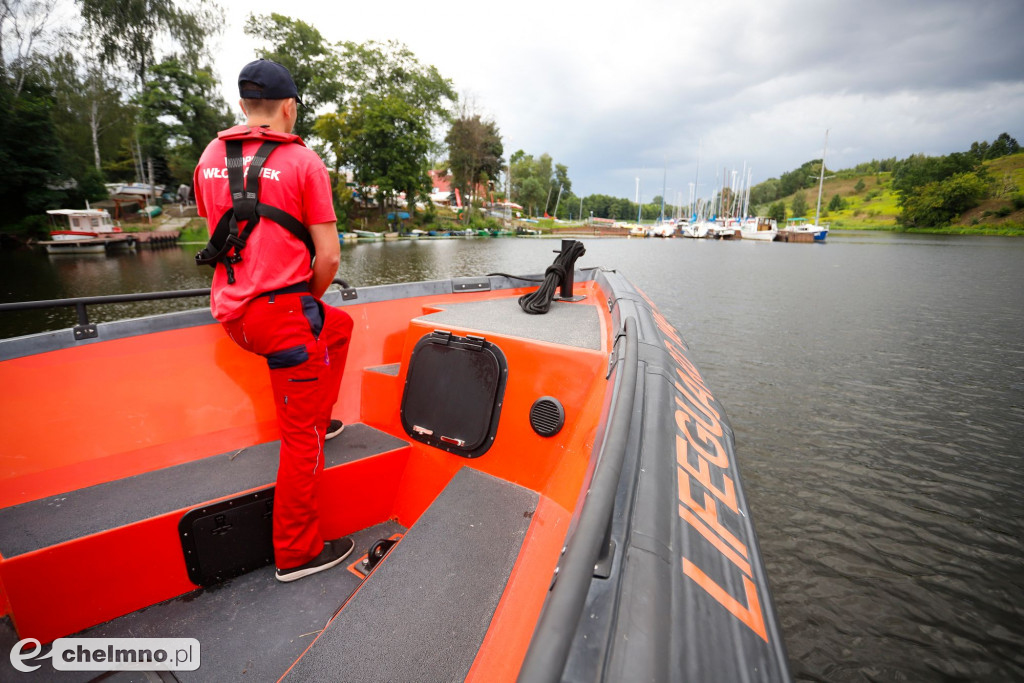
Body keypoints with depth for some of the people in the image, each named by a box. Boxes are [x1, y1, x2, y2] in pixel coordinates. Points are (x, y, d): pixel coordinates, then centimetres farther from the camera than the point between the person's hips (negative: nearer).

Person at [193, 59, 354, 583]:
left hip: (232, 313, 7)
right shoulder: (302, 161, -6)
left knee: (337, 326, 32)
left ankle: (317, 419, 37)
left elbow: (218, 235, 20)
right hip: (282, 313, -7)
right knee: (301, 437, 3)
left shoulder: (210, 157, 13)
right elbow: (329, 255, -11)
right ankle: (296, 552, 15)